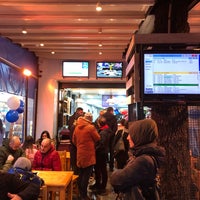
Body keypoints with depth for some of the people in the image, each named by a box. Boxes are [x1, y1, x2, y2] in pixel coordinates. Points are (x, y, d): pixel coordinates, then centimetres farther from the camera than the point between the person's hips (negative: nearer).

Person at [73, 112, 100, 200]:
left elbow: (74, 140, 13)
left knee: (81, 174, 16)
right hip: (88, 154, -7)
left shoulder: (77, 127, 6)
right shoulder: (91, 127, -15)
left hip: (80, 154, 7)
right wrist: (95, 130, 10)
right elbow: (98, 138, -6)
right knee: (86, 175, 0)